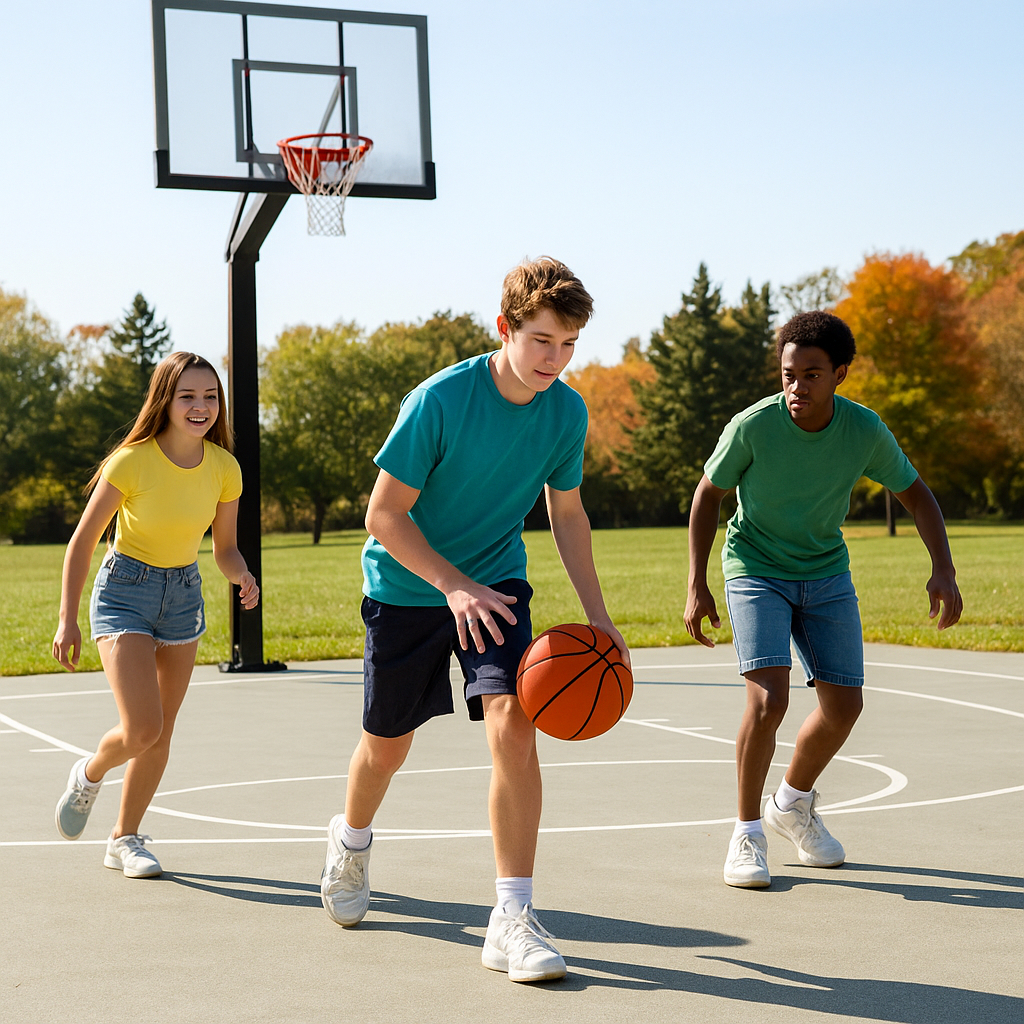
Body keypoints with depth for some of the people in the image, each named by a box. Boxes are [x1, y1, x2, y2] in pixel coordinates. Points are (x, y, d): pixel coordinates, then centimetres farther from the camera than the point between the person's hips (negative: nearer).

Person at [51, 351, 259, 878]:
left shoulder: (224, 468, -8)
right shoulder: (131, 462, -21)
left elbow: (226, 548, 3)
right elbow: (82, 542, -12)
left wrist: (243, 578, -20)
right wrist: (68, 620, -14)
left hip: (184, 593, 5)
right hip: (125, 591, -5)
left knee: (160, 733, 10)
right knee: (141, 729, -18)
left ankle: (125, 838, 28)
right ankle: (89, 775, 16)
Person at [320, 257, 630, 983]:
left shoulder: (567, 412, -9)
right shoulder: (440, 399, -24)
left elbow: (567, 513, 6)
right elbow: (384, 515, -19)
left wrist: (598, 617, 1)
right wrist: (454, 586, -30)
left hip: (497, 584, 2)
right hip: (406, 587, -2)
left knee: (512, 722, -20)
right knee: (389, 742, 12)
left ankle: (513, 917, -16)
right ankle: (351, 841, 48)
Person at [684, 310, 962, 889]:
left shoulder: (865, 430, -15)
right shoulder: (753, 426, -22)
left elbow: (916, 494, 0)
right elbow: (708, 494, -7)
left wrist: (943, 570, -13)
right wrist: (697, 586, -10)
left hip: (827, 574, 4)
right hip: (756, 572, -4)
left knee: (844, 706, 4)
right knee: (769, 699, -21)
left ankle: (793, 804, 32)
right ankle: (748, 832, -2)